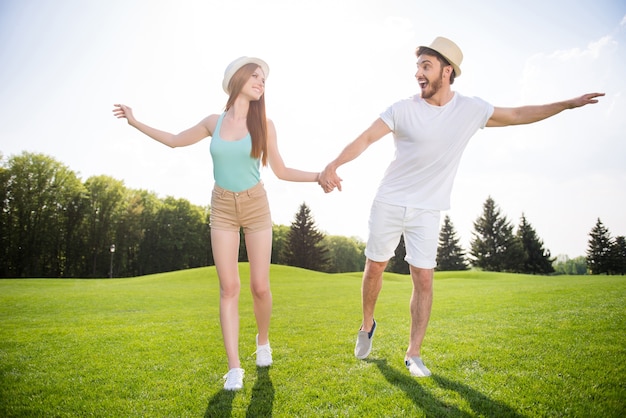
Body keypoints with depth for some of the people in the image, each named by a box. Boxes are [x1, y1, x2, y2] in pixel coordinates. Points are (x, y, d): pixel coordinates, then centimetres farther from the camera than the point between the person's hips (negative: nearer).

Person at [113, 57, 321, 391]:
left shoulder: (264, 125, -2)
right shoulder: (214, 122, 2)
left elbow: (281, 171, 2)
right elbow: (174, 141, 16)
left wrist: (318, 176, -9)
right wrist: (135, 122, 16)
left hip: (256, 207, -1)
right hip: (222, 209, 1)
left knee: (259, 286, 0)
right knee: (229, 288, -3)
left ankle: (263, 340, 29)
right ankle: (234, 367, 2)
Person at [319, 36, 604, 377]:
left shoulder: (471, 109, -1)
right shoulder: (403, 109, -9)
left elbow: (518, 115, 11)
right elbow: (365, 138, -17)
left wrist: (568, 104, 11)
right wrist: (334, 164, -33)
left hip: (427, 210, 1)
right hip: (388, 204, -1)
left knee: (423, 279, -3)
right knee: (374, 268, 8)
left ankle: (413, 355, 10)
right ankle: (367, 325, 35)